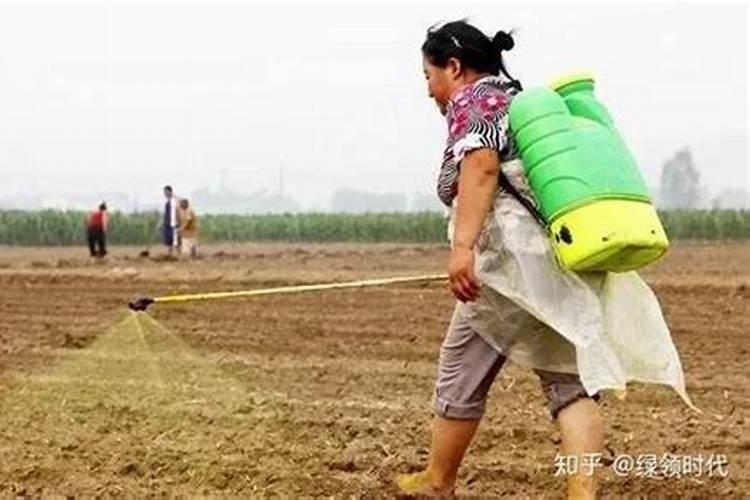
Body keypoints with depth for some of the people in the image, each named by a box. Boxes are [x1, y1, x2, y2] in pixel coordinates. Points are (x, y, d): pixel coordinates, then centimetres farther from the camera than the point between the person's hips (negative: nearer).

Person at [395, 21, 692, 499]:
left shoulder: (472, 99, 0)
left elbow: (480, 165, -18)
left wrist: (462, 246, -27)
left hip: (515, 261, -8)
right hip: (573, 258, 8)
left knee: (461, 373, 9)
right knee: (570, 380, 3)